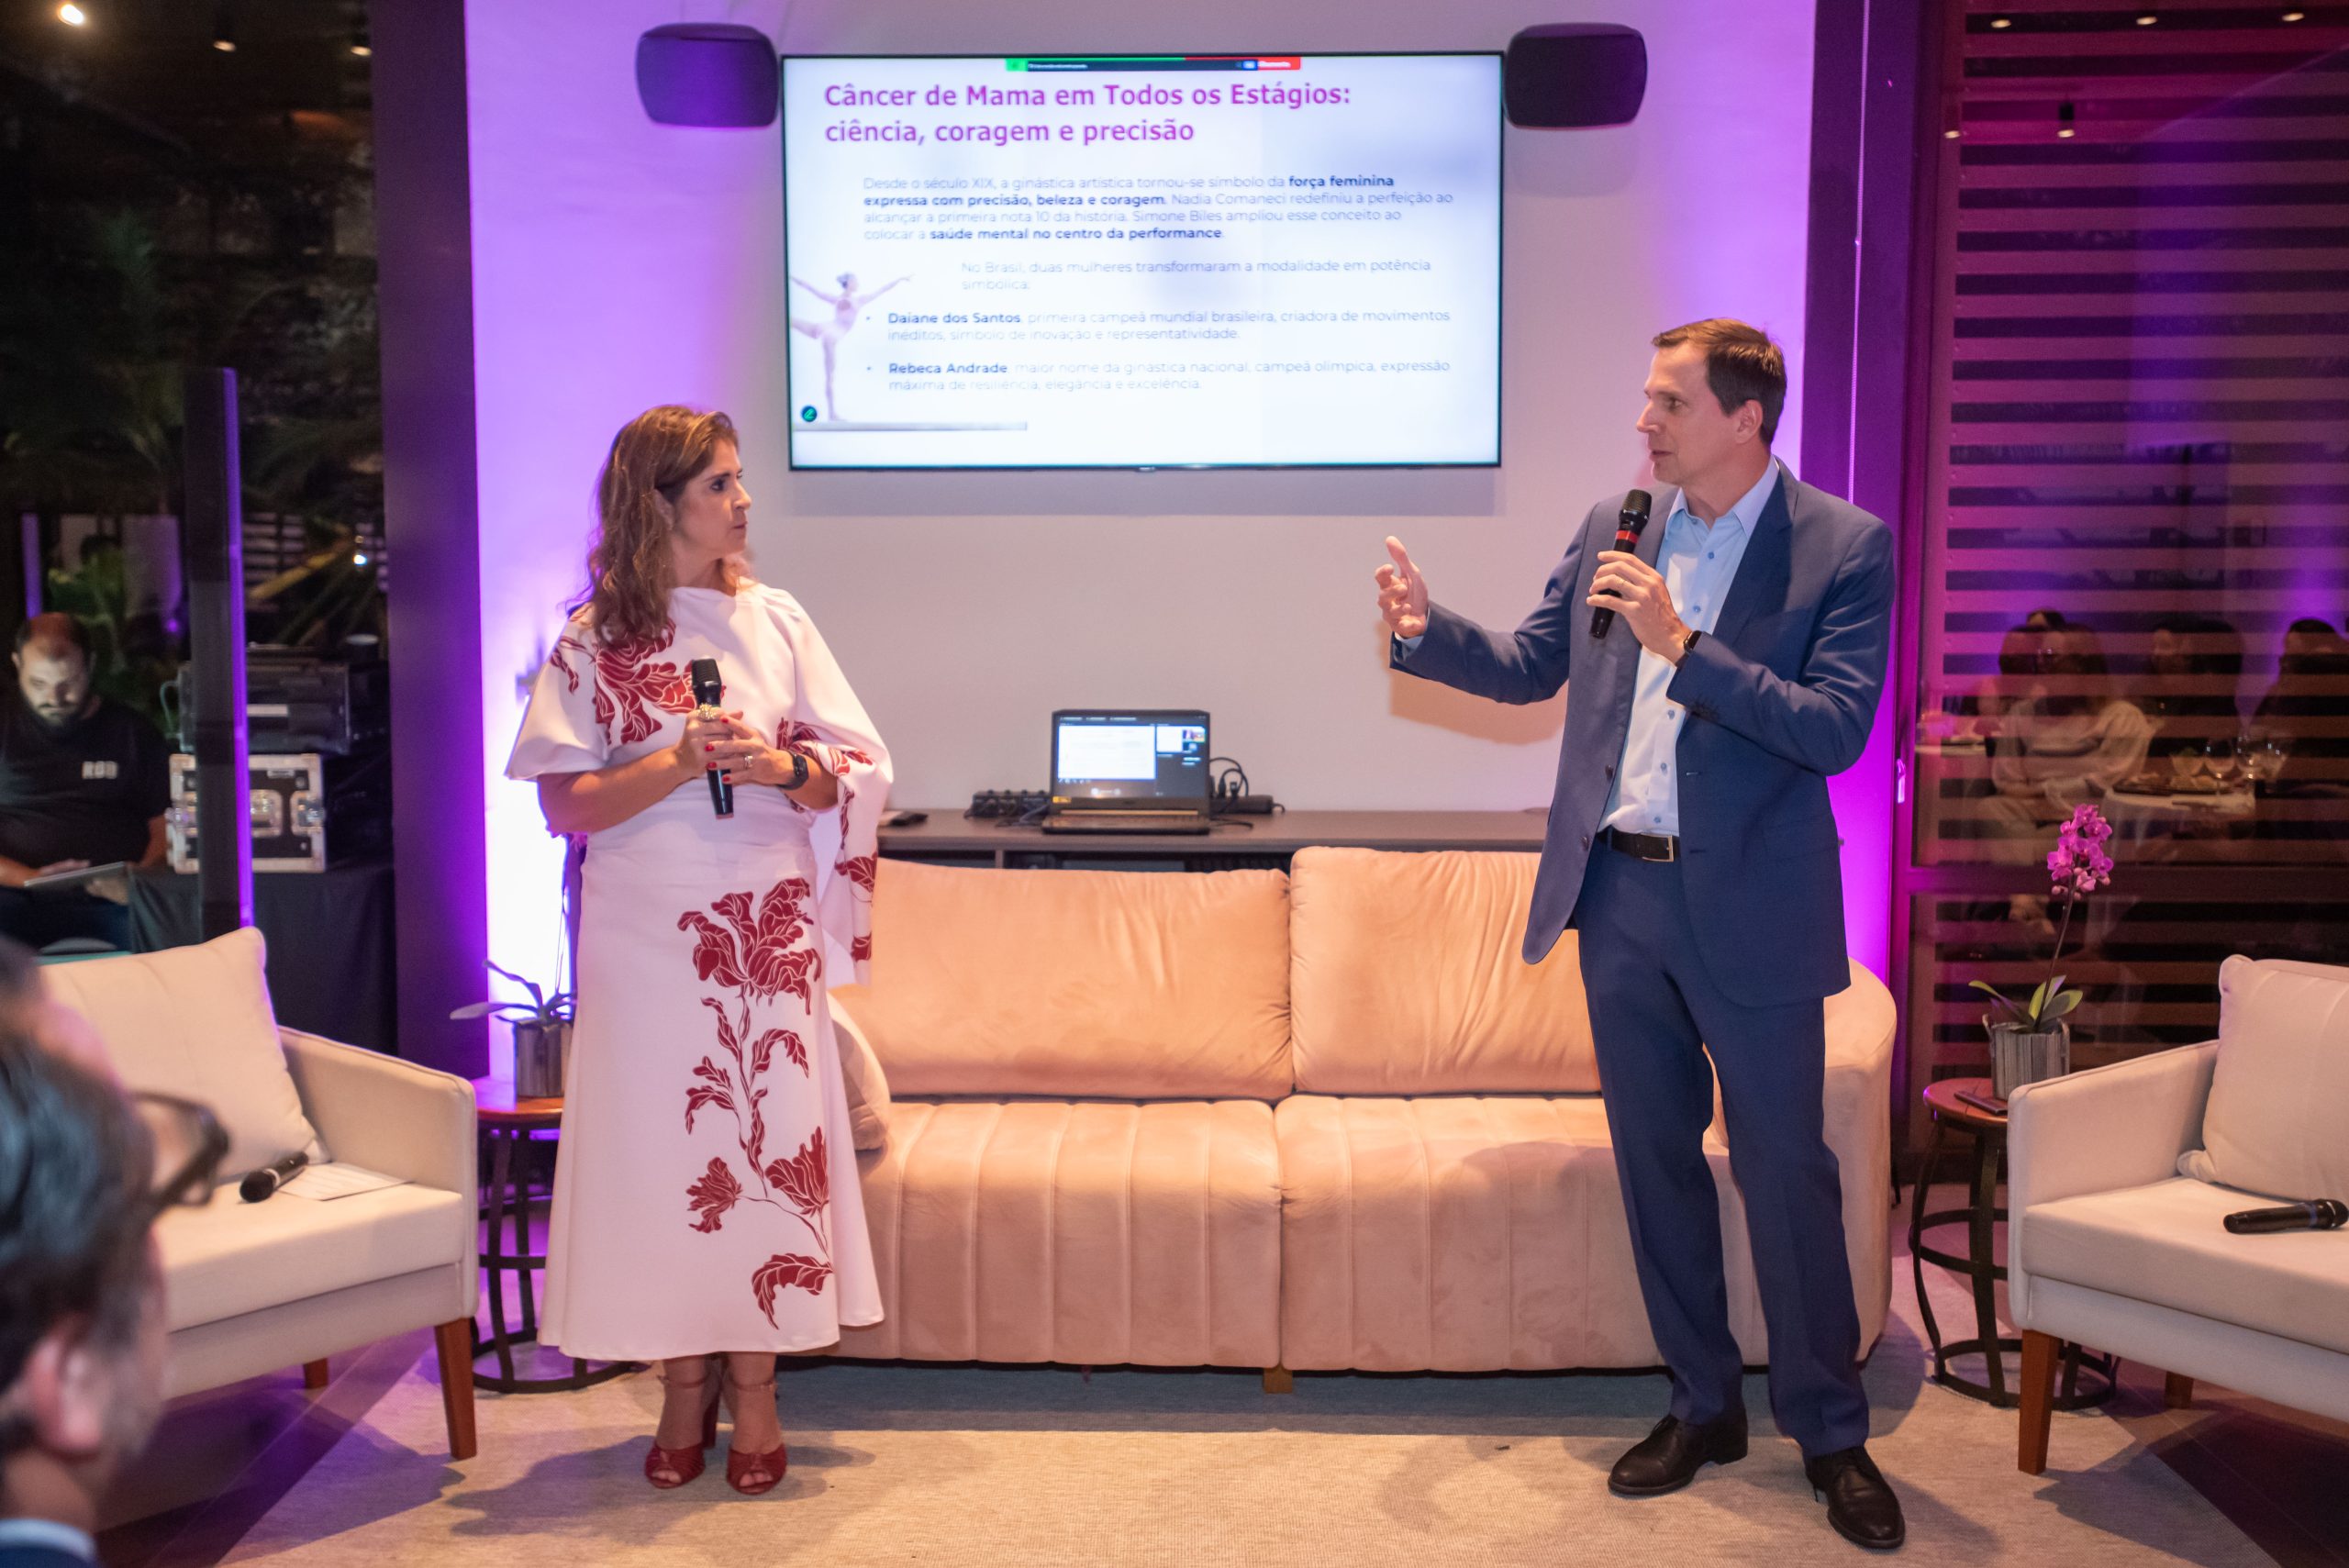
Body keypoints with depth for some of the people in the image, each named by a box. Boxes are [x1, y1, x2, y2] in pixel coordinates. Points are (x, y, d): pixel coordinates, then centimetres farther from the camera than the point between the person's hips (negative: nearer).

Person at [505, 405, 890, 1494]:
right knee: (658, 1144, 3)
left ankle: (755, 1388, 14)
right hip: (644, 928, -1)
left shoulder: (774, 619, 6)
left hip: (767, 924, 1)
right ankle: (685, 1386, 18)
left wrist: (783, 766, -14)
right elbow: (564, 804, -4)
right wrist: (678, 763, -17)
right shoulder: (592, 641, 1)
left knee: (766, 1136, 1)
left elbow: (859, 767, 5)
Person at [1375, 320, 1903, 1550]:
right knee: (1655, 1159, 13)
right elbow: (1531, 667, 13)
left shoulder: (1844, 546, -8)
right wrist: (1428, 629, -5)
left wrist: (1684, 646, -24)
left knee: (1785, 1171, 3)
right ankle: (1703, 1406, 30)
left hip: (1747, 907, -5)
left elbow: (1837, 729, -17)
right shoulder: (1611, 531, 7)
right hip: (1616, 893, 5)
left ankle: (1831, 1434, 22)